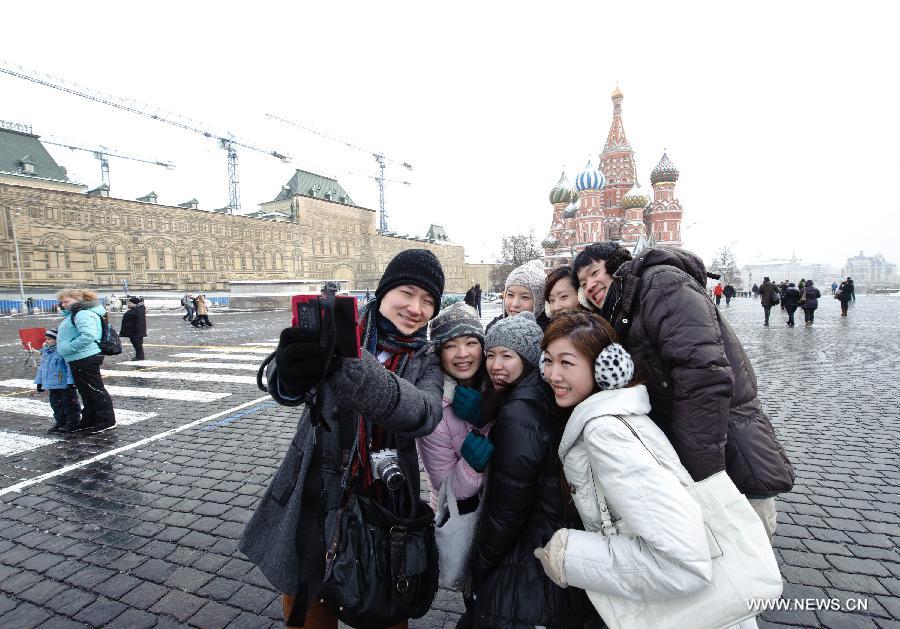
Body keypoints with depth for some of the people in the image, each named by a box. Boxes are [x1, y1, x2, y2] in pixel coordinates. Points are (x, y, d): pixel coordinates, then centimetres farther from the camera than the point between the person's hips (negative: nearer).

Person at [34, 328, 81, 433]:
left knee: (69, 402, 1)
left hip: (64, 384, -9)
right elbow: (41, 367, 21)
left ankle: (72, 422, 8)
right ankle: (59, 421, 26)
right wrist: (39, 382, 21)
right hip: (52, 385, 9)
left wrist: (70, 381, -21)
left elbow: (70, 367, -18)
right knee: (56, 404, 15)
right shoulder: (45, 351, 12)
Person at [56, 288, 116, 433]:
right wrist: (60, 341, 13)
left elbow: (88, 336, -30)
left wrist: (68, 348, -22)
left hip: (85, 358, -11)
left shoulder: (83, 314, -18)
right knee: (85, 391, 17)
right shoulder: (74, 313, 17)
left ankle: (107, 420, 6)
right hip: (79, 359, 11)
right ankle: (89, 420, 28)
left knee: (95, 390, -2)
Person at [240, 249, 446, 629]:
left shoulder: (428, 361, -4)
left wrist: (353, 370, -43)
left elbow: (425, 414, -26)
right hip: (316, 494, 0)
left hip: (385, 503, 1)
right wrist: (291, 372, -50)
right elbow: (282, 383, -24)